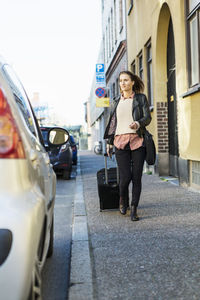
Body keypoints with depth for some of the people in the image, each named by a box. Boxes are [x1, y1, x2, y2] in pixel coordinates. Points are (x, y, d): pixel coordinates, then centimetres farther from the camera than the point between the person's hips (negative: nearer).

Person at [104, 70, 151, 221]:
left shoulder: (141, 98, 9)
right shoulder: (117, 103, 17)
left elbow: (148, 117, -1)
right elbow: (112, 123, 20)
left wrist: (138, 123, -22)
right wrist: (109, 142, 17)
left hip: (138, 141, -1)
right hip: (121, 141, 1)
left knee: (137, 177, -3)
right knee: (125, 176, -8)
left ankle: (134, 209, 8)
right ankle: (123, 200, 21)